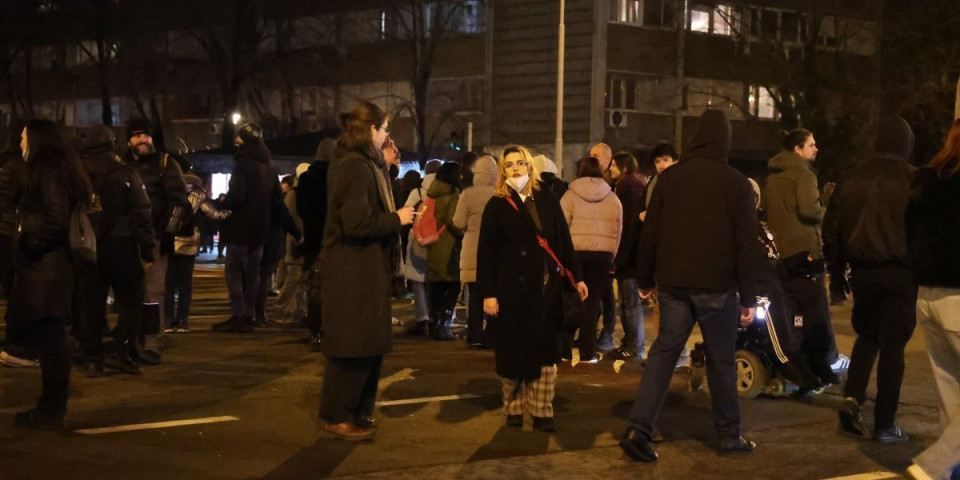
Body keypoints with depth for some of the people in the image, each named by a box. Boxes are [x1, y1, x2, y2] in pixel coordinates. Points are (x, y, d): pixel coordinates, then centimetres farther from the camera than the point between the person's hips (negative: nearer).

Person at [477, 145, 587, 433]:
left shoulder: (547, 200, 8)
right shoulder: (497, 206, 0)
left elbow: (564, 241, 12)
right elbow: (486, 253, -3)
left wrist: (576, 277, 9)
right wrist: (488, 293, -8)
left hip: (547, 288, 2)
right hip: (513, 290, -2)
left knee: (545, 352, 3)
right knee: (513, 351, 5)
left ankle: (542, 412, 10)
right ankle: (514, 408, 20)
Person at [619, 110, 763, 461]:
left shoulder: (669, 178, 3)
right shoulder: (735, 183, -6)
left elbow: (650, 233, 6)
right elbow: (747, 244, -6)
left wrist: (645, 280, 15)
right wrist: (749, 297, -1)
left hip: (673, 284, 3)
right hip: (717, 287, -3)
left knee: (663, 352, 8)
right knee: (721, 361, 9)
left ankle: (639, 429, -4)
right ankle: (729, 435, 18)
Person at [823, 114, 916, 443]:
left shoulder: (853, 178, 5)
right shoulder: (913, 180, -10)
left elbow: (830, 228, 8)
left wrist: (841, 263, 17)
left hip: (862, 270, 4)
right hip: (900, 272, -4)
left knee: (867, 337, 21)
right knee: (892, 346, 3)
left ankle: (852, 400, 3)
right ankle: (885, 424, 7)